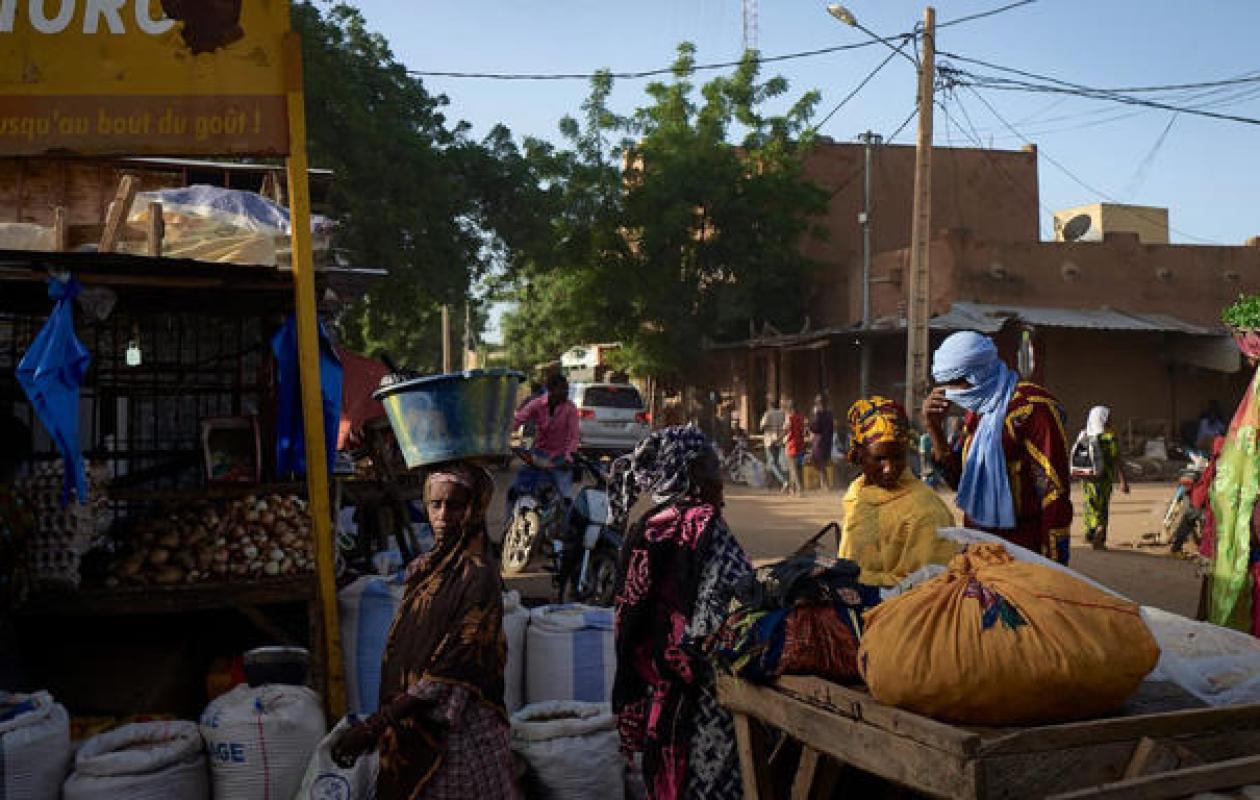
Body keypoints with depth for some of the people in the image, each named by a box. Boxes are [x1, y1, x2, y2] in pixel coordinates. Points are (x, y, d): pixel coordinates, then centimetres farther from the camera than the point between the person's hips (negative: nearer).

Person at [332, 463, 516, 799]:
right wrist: (382, 722, 4)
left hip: (456, 726, -7)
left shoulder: (479, 577, -18)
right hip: (411, 720, 7)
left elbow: (449, 673, -22)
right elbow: (402, 646, 9)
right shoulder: (428, 564, 4)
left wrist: (373, 726, -25)